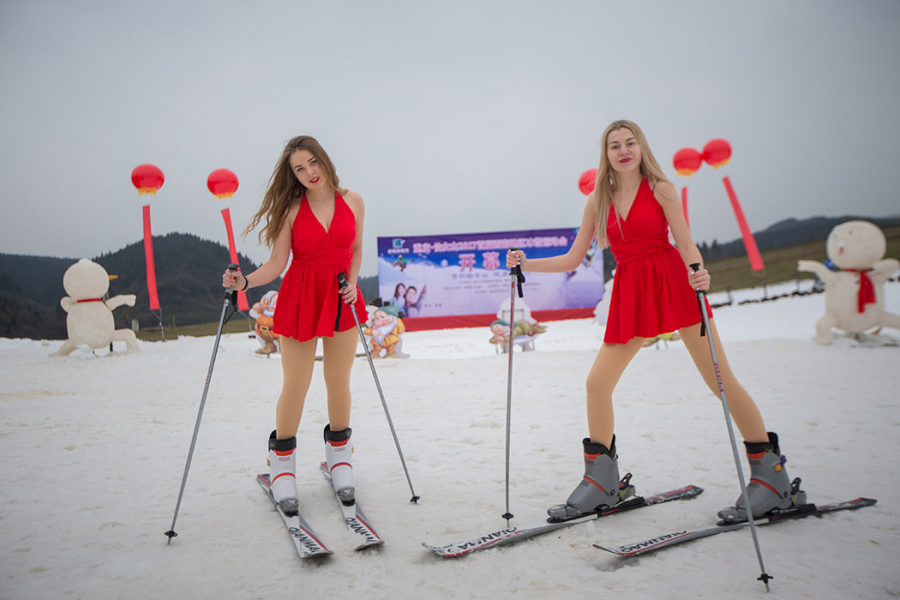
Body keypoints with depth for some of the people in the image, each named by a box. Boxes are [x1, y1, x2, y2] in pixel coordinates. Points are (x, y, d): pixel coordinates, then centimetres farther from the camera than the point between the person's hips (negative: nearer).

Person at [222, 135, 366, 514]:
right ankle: (282, 463, 24)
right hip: (300, 299, -2)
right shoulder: (292, 209, -5)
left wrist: (352, 282, -2)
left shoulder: (352, 201, 2)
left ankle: (339, 457, 30)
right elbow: (277, 264, -7)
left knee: (339, 383, 9)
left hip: (342, 298, 2)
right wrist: (244, 282, -22)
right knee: (295, 385, 2)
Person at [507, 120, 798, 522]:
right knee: (597, 382, -3)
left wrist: (700, 273, -26)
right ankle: (601, 483, 13)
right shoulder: (598, 201, 10)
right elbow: (573, 260, 11)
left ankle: (771, 476, 13)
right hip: (629, 294, 4)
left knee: (720, 380, -3)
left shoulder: (660, 189, 1)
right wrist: (526, 264, 0)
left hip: (673, 284, -3)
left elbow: (687, 246, -4)